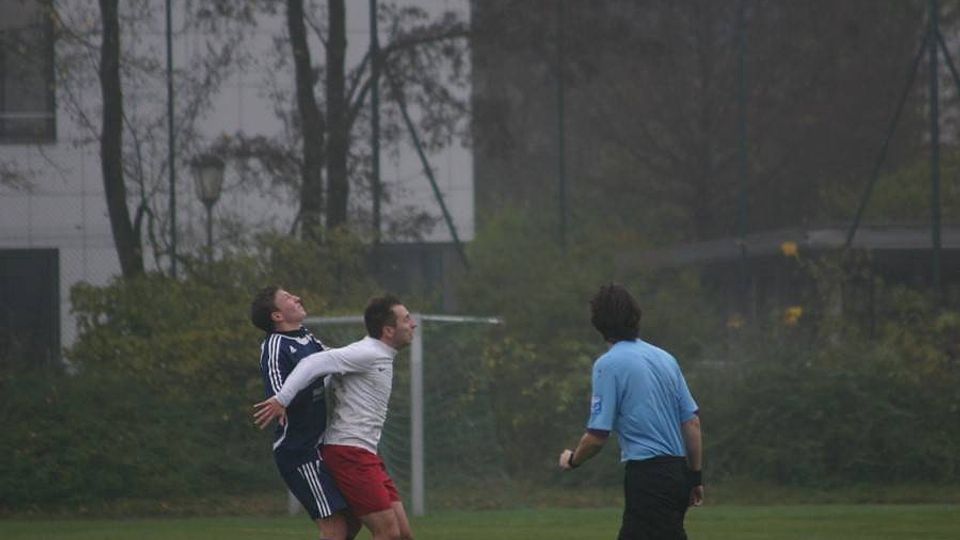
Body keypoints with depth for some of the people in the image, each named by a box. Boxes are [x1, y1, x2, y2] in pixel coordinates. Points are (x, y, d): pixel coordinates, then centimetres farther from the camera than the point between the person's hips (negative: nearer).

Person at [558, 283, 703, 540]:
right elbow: (692, 422, 11)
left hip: (646, 475, -8)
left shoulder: (608, 364, -10)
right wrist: (695, 476, 18)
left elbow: (597, 435, -11)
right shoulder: (665, 358, 10)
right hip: (677, 474, 8)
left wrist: (572, 460, 8)